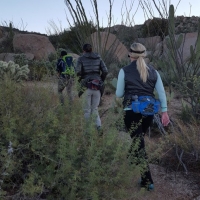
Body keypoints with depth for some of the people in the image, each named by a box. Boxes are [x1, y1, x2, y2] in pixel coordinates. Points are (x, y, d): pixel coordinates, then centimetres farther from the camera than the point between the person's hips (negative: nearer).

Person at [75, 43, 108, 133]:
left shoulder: (81, 58, 3)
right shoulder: (98, 58, 10)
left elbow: (78, 71, -10)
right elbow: (105, 71, 3)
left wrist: (81, 79, 8)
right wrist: (101, 81, 14)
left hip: (86, 86, -2)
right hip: (97, 86, 2)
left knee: (87, 110, 9)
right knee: (95, 108, 12)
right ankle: (98, 126, -3)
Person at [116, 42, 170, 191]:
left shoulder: (124, 71, -3)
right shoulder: (153, 71, 7)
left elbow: (119, 94, 2)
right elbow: (162, 93, 3)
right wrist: (164, 111, 6)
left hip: (132, 111, -4)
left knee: (139, 143, 1)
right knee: (139, 139, 24)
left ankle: (148, 181, 4)